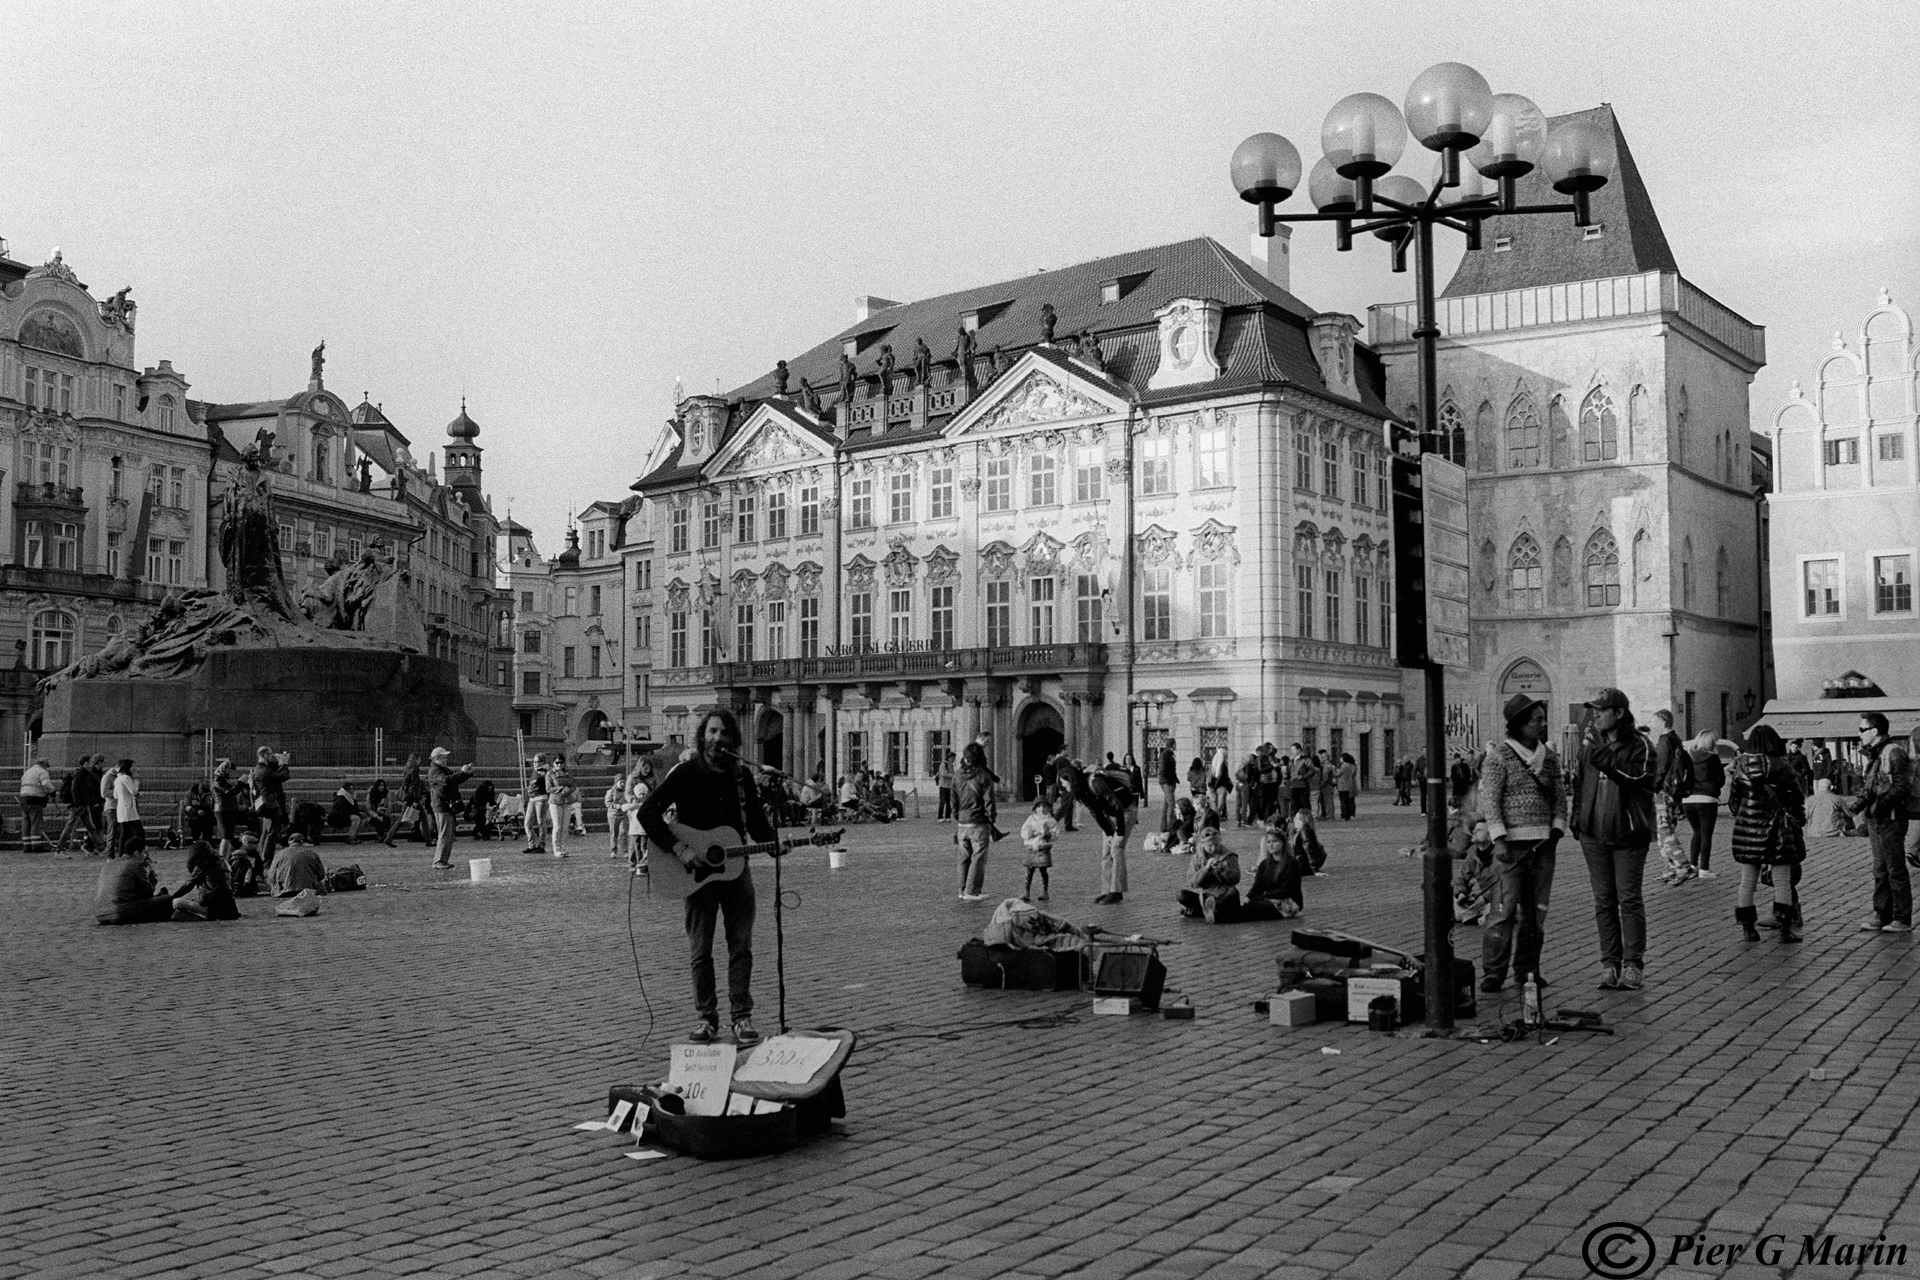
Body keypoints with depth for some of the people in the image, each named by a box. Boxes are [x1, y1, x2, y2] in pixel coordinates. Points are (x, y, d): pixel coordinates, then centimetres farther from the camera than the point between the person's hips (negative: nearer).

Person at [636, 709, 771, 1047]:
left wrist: (775, 842, -9)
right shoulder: (685, 773, -5)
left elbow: (756, 823, 13)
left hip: (736, 868, 3)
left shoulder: (742, 776, 7)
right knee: (700, 951, 2)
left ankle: (742, 1018, 5)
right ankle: (707, 1019, 12)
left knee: (741, 947, 1)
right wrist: (678, 849, -20)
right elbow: (647, 812, -12)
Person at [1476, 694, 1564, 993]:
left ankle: (1527, 968, 17)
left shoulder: (1549, 757, 12)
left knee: (1536, 909, 8)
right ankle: (1494, 971, -4)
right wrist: (1499, 840, -15)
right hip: (1512, 842, -5)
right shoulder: (1498, 757, -5)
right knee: (1506, 907, -8)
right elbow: (1489, 801, -8)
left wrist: (1556, 829, 1)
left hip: (1543, 844, 6)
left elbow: (1558, 798, 17)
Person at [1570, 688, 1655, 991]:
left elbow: (1636, 777, -26)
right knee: (1603, 900, 7)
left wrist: (1602, 755, -31)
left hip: (1628, 834, -5)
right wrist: (1577, 820, 13)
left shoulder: (1639, 746, -7)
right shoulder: (1589, 745, 9)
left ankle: (1633, 964, 5)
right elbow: (1579, 782, 18)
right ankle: (1609, 963, 12)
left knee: (1629, 898, -1)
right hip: (1594, 835, 5)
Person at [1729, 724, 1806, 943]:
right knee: (1782, 880, 4)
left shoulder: (1741, 767, -1)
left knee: (1748, 880, 9)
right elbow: (1797, 800, -4)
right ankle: (1784, 928, 2)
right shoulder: (1782, 768, -10)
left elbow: (1734, 801, 6)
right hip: (1775, 829, -3)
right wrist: (1799, 822, 9)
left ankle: (1747, 928, 12)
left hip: (1747, 827, 3)